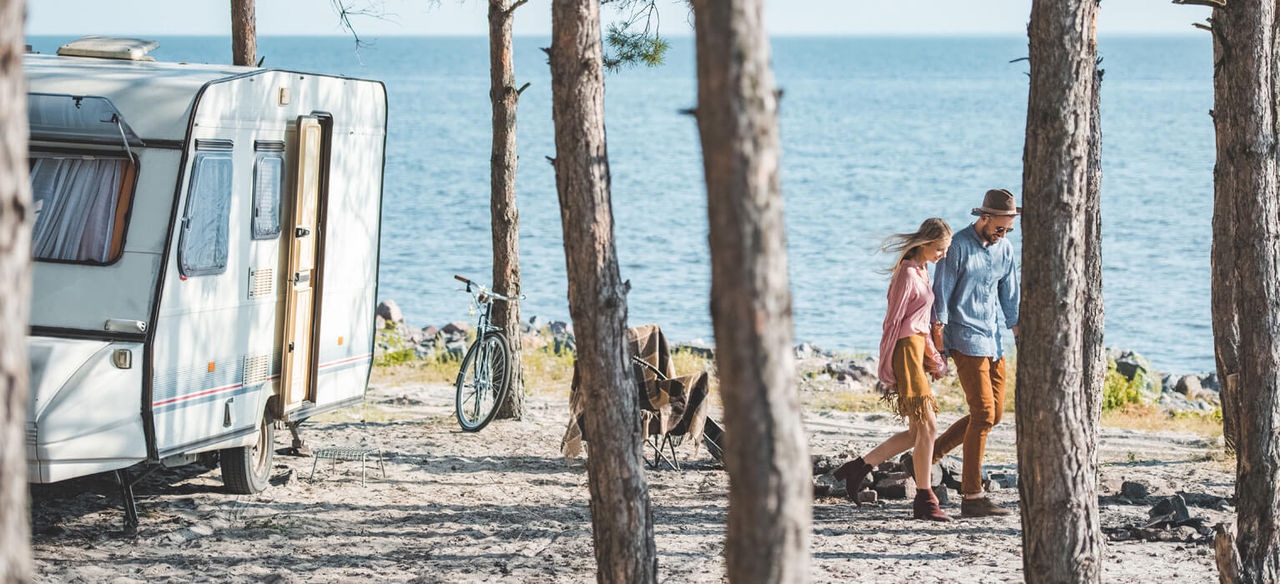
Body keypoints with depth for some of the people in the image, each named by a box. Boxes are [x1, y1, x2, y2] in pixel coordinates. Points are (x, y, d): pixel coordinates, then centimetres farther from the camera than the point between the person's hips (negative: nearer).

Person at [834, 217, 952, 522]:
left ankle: (858, 467, 16)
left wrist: (933, 356, 22)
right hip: (904, 351, -10)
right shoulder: (907, 273, -13)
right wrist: (886, 368, -15)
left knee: (918, 432, 8)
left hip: (917, 348, 10)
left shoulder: (922, 270, 16)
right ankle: (924, 500, -3)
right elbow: (893, 321, -15)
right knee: (926, 426, -9)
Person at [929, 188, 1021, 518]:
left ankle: (929, 454, 22)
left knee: (994, 413, 8)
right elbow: (942, 293, -10)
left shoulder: (1005, 249, 10)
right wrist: (938, 334, -14)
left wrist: (1019, 331, 13)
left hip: (992, 339, 8)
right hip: (965, 339, -8)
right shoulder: (959, 246, -11)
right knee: (983, 413, -13)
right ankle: (972, 497, -11)